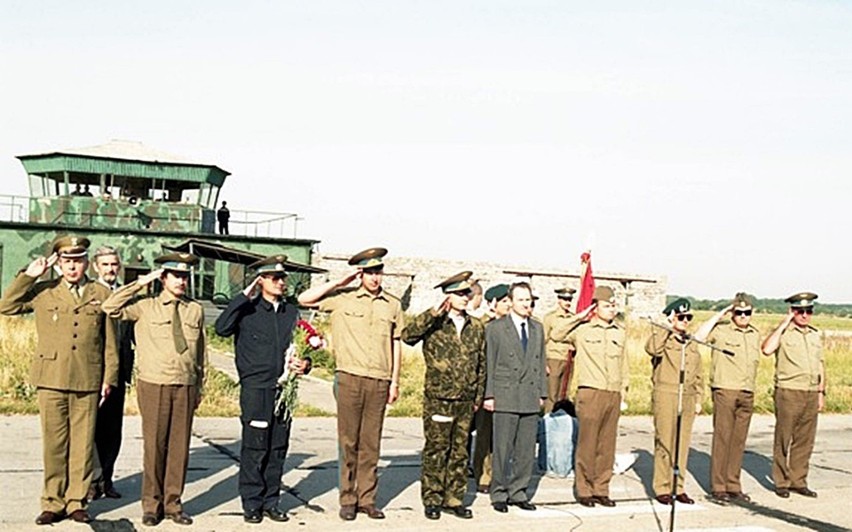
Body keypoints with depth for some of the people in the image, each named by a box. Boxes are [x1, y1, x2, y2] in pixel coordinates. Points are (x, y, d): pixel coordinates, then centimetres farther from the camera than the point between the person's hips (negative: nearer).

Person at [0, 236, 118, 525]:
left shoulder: (101, 294, 9)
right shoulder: (43, 292, 8)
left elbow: (109, 341, 9)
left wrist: (109, 377, 5)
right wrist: (28, 276, -2)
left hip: (88, 381, 0)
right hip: (51, 380, 0)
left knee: (83, 444, 3)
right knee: (54, 444, 3)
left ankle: (77, 502, 12)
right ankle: (53, 503, 12)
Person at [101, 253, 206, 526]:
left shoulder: (196, 310, 9)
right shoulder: (145, 307, 3)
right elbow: (110, 307, -8)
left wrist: (199, 387, 16)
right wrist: (139, 283, -6)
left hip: (185, 386, 2)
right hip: (154, 386, -2)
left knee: (180, 446, 4)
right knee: (154, 445, 1)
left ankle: (173, 503, 15)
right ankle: (152, 504, 13)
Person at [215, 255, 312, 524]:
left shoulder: (292, 312, 12)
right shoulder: (247, 310, -1)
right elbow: (222, 328, -17)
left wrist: (305, 364, -2)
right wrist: (244, 296, -15)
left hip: (284, 388, 4)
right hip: (255, 388, -4)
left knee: (278, 448, 9)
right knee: (254, 448, -1)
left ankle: (271, 502, 19)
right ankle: (252, 504, 9)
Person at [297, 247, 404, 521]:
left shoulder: (393, 305, 10)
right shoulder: (343, 298, 3)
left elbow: (396, 344, 14)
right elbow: (304, 299, -3)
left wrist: (395, 382, 10)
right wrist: (340, 283, -4)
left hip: (379, 381, 2)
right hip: (350, 377, -2)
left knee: (371, 443, 6)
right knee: (348, 441, 2)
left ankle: (367, 499, 13)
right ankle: (348, 500, 10)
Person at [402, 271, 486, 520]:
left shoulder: (477, 327, 9)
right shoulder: (433, 324, -3)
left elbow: (481, 364, 15)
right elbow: (407, 335, -21)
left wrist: (478, 396, 12)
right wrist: (433, 313, -24)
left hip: (465, 401, 4)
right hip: (438, 399, -4)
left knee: (460, 451, 9)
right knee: (436, 450, 1)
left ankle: (454, 499, 18)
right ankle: (432, 500, 10)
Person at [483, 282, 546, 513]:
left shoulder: (537, 329, 15)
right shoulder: (495, 328, 1)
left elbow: (540, 363, 16)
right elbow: (489, 364, -1)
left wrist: (542, 393, 11)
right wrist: (489, 395, -6)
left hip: (530, 398, 4)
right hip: (505, 398, -4)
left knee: (527, 449, 6)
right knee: (502, 448, -1)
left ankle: (518, 492, 16)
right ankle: (499, 494, 8)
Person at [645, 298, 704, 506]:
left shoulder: (692, 345, 17)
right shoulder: (663, 340, -2)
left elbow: (698, 375, 22)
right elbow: (651, 348, -27)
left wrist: (698, 399, 15)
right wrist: (666, 328, -21)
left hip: (687, 398, 6)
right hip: (665, 396, -6)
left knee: (683, 444, 7)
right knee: (664, 443, -4)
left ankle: (678, 488, 15)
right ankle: (662, 489, 3)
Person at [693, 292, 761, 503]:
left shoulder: (755, 334, 16)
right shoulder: (721, 330, -4)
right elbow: (698, 337, -21)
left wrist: (751, 389, 18)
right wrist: (718, 315, -13)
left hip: (747, 393, 6)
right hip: (725, 390, -6)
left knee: (739, 440, 7)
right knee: (722, 438, -4)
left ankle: (733, 487, 13)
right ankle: (718, 487, 1)